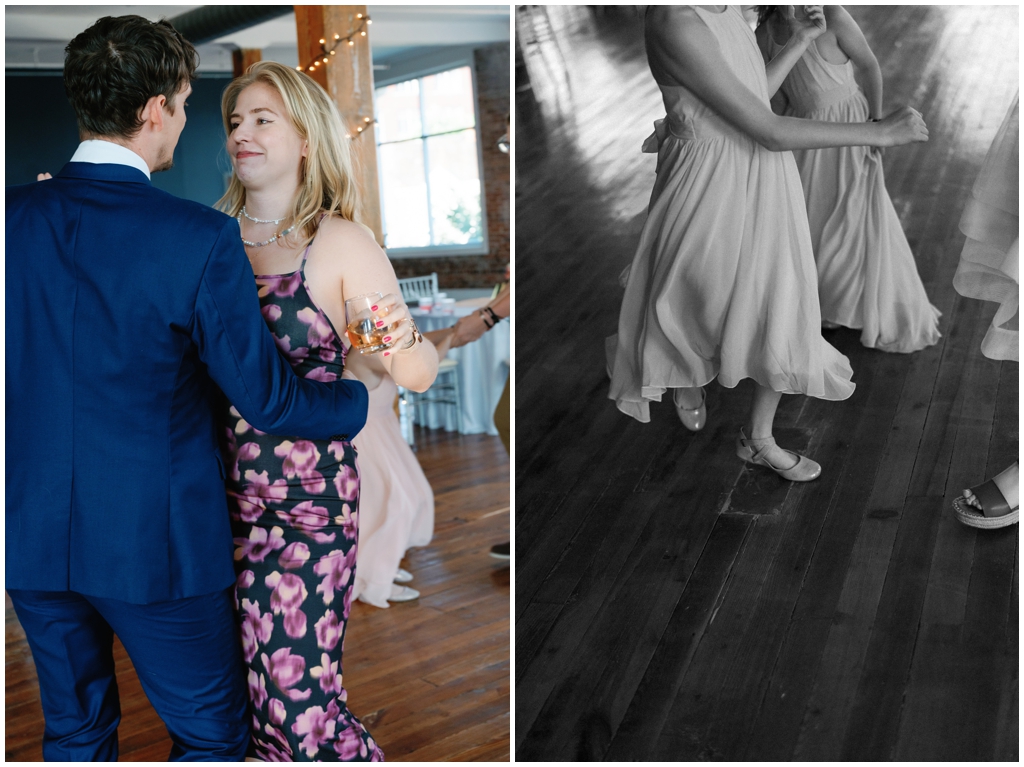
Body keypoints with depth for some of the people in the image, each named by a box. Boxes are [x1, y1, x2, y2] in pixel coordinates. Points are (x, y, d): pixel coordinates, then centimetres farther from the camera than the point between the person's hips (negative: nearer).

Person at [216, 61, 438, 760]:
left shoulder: (339, 243, -7)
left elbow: (419, 375, -8)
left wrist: (400, 338, -31)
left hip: (305, 501, -4)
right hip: (217, 494, 5)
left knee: (298, 699, -3)